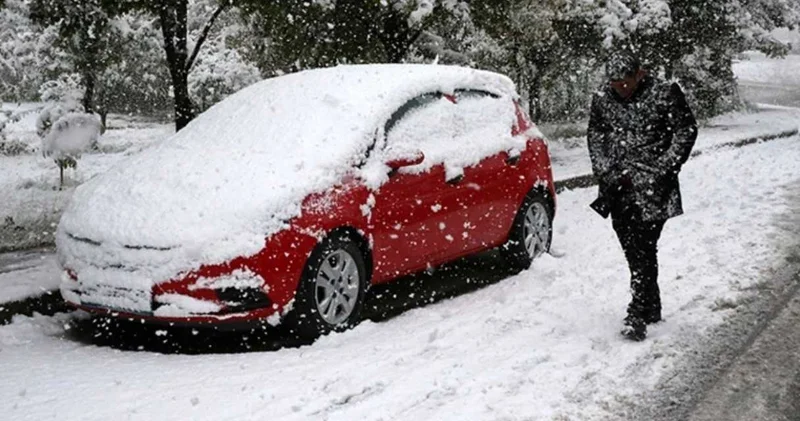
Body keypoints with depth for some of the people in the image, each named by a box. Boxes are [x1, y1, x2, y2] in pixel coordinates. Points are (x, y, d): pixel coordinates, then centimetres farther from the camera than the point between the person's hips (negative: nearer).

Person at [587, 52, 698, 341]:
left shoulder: (665, 94, -6)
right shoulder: (602, 99, 6)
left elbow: (686, 131, -2)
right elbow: (595, 137, 13)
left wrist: (662, 170, -9)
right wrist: (606, 172, 0)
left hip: (651, 188, -5)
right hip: (619, 187, 5)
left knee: (643, 249, -12)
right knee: (631, 249, 9)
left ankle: (638, 316, -12)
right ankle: (652, 308, 23)